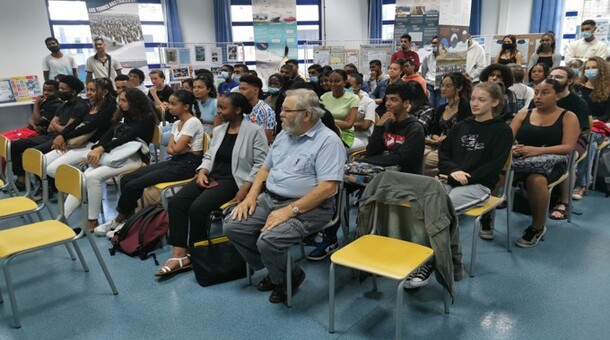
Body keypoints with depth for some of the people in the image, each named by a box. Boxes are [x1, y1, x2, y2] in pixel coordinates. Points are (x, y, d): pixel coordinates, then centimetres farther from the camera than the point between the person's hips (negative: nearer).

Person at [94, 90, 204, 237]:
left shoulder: (192, 122, -13)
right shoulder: (177, 124, 15)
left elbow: (177, 149, -17)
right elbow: (170, 149, 8)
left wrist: (175, 145, 3)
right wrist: (178, 146, -11)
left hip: (187, 165, -9)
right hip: (174, 161, 9)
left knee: (134, 185, -15)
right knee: (126, 179, -5)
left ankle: (119, 220, 8)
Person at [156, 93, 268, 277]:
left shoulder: (254, 131, -7)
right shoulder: (218, 130, 16)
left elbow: (261, 164, -12)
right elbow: (209, 156, 19)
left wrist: (244, 190, -20)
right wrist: (202, 172, -3)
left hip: (234, 180, -7)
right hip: (212, 176, 7)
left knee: (198, 207, -27)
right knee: (175, 202, -15)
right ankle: (180, 254, -15)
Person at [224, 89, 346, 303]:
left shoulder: (328, 141, -13)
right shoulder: (283, 136, 13)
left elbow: (328, 187, -22)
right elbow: (266, 168, 20)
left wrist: (290, 210, -24)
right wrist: (251, 196, 4)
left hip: (306, 207, -8)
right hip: (269, 199, 8)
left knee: (268, 241, -28)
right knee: (232, 226, -4)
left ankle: (289, 277, 6)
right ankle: (274, 270, 14)